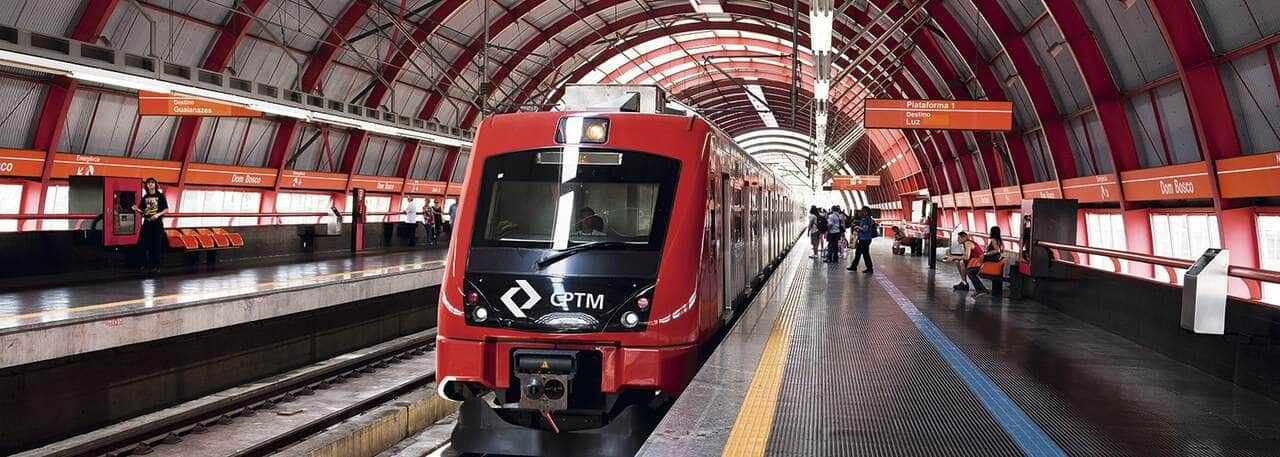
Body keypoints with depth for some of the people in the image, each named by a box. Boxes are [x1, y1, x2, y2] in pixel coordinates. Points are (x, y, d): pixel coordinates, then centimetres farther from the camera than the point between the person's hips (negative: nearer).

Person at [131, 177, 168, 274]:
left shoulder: (160, 195, -1)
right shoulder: (145, 197, 11)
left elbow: (166, 209, -3)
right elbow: (143, 211, 12)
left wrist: (158, 214, -17)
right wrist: (136, 209, -8)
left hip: (157, 223, -4)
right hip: (147, 222, 4)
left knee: (156, 245, -2)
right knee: (143, 244, 0)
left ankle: (156, 266, 3)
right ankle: (145, 264, 11)